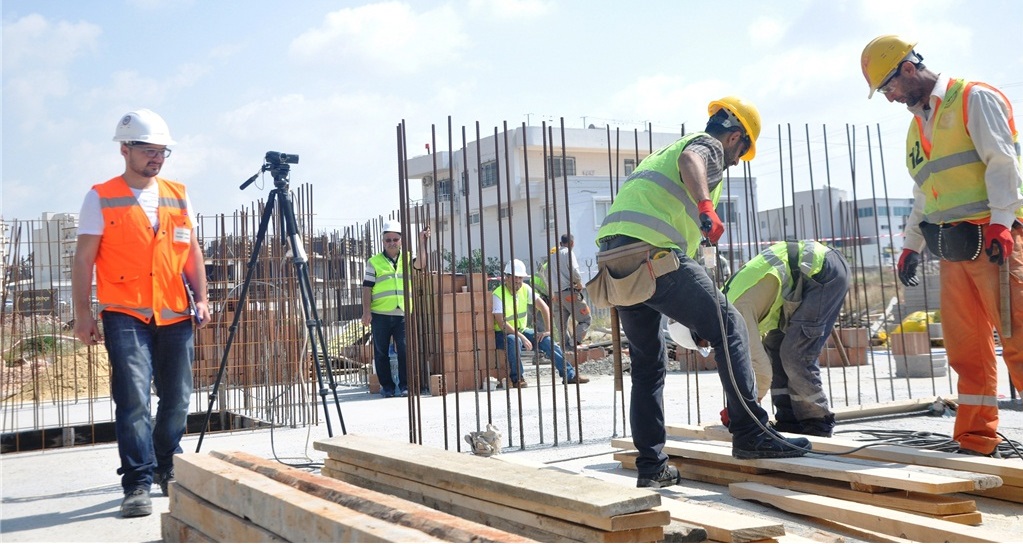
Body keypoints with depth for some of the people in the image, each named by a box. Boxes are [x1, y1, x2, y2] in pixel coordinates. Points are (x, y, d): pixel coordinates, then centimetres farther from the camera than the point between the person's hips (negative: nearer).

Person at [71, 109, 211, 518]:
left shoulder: (178, 196, 12)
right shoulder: (101, 198, 1)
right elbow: (84, 259, -1)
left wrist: (201, 298, 4)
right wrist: (83, 314, -6)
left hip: (175, 315, 4)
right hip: (126, 315, -4)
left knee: (176, 399, 10)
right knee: (133, 398, -13)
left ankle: (167, 469, 28)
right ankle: (138, 484, -6)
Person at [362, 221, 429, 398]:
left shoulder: (406, 259, 13)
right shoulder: (374, 262, 7)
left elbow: (419, 264, -8)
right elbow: (367, 287, 2)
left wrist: (422, 243, -18)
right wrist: (366, 311, -7)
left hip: (403, 314, 1)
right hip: (380, 315, -1)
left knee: (405, 350, -5)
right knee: (381, 352, 4)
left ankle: (405, 385, 4)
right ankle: (387, 386, 14)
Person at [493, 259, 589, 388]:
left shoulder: (525, 289, -2)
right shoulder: (498, 295, -18)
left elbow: (544, 307, -1)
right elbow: (502, 324, -25)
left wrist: (548, 330, -11)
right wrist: (522, 337, -31)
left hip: (521, 330, 6)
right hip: (502, 334, -6)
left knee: (546, 340, -13)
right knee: (514, 340, -38)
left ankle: (569, 374, -11)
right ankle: (516, 379, -22)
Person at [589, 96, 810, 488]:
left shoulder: (666, 151, 36)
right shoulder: (708, 145, 9)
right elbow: (690, 160, -17)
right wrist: (706, 206, -35)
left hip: (614, 260, 9)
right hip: (654, 254, -8)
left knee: (647, 365, 14)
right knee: (729, 330, 0)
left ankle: (651, 466, 16)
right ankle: (751, 433, -3)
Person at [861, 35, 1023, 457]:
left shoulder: (975, 99, 0)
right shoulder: (917, 125, 22)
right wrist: (911, 245, 19)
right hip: (952, 248, 7)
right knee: (965, 347, 5)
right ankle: (976, 438, 10)